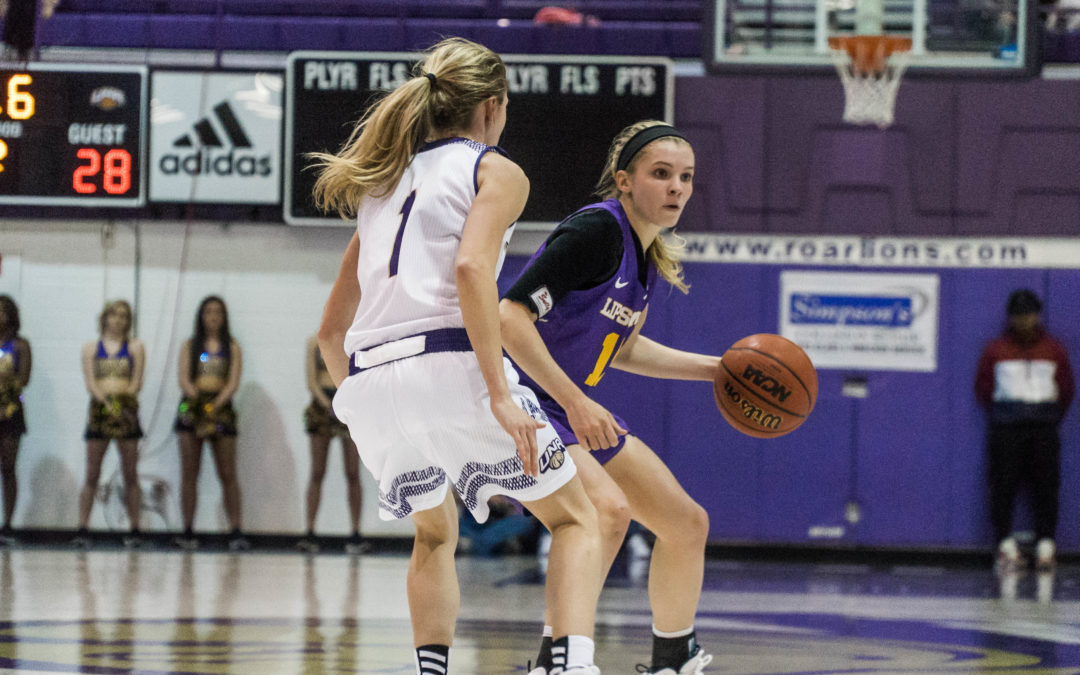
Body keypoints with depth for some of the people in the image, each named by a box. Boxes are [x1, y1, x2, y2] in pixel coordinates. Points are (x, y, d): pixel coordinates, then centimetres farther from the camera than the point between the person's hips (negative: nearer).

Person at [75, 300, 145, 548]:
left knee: (130, 475, 0)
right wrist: (106, 402, -15)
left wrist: (124, 401, -13)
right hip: (99, 408, 0)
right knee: (92, 474, -4)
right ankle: (83, 529, -5)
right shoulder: (91, 348, 12)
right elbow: (90, 381, 1)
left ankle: (134, 530, 1)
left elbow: (136, 382, 3)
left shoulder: (135, 347, 12)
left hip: (126, 409, 0)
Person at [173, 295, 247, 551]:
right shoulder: (190, 346, 10)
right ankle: (188, 532, 0)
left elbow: (233, 382, -1)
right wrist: (197, 397, -18)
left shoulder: (231, 348, 9)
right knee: (189, 473, -1)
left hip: (221, 408, -1)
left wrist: (217, 403, -17)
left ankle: (235, 531, -10)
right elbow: (184, 379, 0)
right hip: (193, 407, 1)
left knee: (228, 474, -6)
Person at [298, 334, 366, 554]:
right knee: (317, 472, -3)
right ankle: (310, 532, -4)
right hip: (322, 403, 0)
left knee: (352, 474, -3)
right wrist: (328, 405, -16)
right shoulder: (315, 342, 5)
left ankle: (356, 533, -1)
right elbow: (312, 381, -1)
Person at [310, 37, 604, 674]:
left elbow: (331, 329, 26)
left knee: (436, 533, 30)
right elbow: (471, 267, -13)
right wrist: (500, 394, -17)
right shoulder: (497, 172, 8)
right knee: (577, 519, 8)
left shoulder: (385, 182, 26)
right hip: (449, 365, -6)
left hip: (370, 382, 6)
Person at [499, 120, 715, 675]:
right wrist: (575, 403, -29)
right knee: (608, 511, -32)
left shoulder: (648, 253, 7)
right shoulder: (595, 231, -21)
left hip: (577, 409, 10)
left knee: (688, 524, 12)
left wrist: (714, 369, 16)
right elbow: (510, 317, -28)